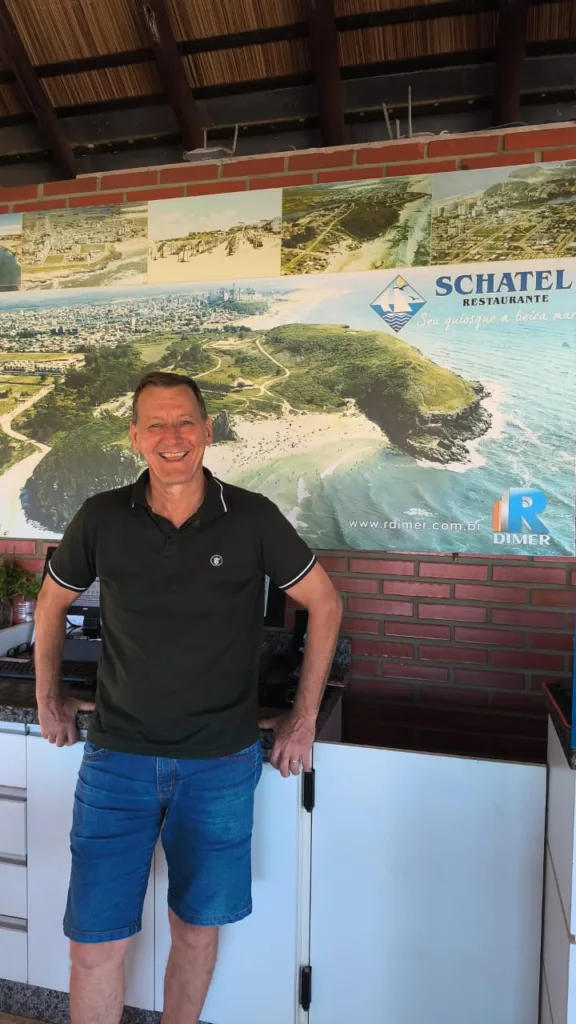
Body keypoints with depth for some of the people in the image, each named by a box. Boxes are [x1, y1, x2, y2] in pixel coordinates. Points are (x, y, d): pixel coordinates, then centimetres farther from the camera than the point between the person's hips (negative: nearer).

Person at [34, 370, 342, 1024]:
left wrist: (304, 718, 2)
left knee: (198, 930, 17)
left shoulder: (253, 519, -8)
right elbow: (52, 603, 13)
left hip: (220, 765, 0)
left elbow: (324, 604, 2)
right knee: (95, 943, 7)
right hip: (117, 758, 1)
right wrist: (48, 698, 15)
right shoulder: (101, 519, -5)